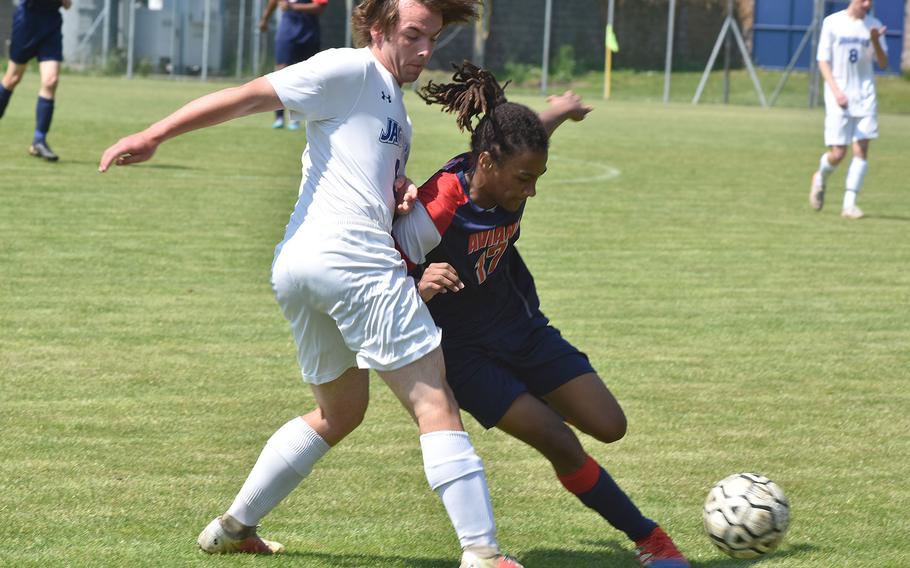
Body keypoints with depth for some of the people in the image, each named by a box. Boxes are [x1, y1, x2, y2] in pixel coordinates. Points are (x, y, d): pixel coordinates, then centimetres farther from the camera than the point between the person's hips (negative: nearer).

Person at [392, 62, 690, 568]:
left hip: (520, 326, 6)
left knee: (609, 426, 1)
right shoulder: (434, 214, -33)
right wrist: (421, 290, -49)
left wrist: (563, 109, 32)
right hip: (465, 350, -6)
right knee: (561, 446, -14)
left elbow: (534, 131, 11)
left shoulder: (510, 177, -15)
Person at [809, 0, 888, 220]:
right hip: (838, 97, -3)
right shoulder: (832, 23, -3)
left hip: (865, 96, 3)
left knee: (861, 149, -8)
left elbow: (883, 64, 4)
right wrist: (836, 91, -17)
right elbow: (823, 62, -3)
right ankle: (821, 178, 27)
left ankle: (849, 204, -4)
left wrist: (875, 42, -15)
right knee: (838, 153, -6)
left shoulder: (873, 25, 5)